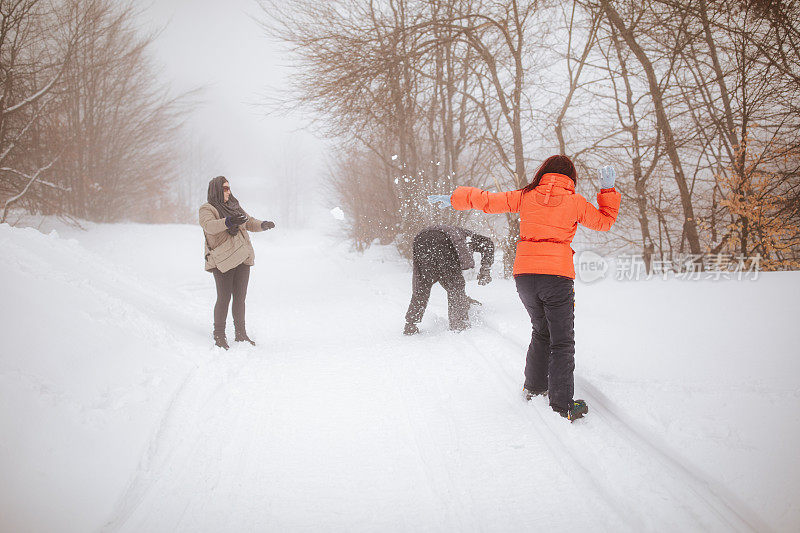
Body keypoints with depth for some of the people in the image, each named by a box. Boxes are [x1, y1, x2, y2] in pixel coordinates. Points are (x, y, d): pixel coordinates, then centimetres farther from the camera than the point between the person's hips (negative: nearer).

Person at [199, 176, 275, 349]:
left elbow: (249, 223, 25)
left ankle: (241, 334, 19)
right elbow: (209, 226, -23)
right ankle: (219, 335, 4)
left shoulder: (234, 206, 18)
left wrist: (263, 225, 3)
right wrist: (228, 222, -39)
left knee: (240, 298, 10)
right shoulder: (207, 209, -3)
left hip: (242, 258, 6)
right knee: (224, 298, -7)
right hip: (222, 261, -6)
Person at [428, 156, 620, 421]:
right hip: (557, 275, -3)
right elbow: (604, 221, 15)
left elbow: (487, 200, 12)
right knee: (562, 341, 3)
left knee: (541, 332, 24)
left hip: (524, 274, 4)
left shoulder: (525, 197, 8)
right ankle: (562, 403, -3)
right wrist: (608, 190, 17)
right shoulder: (574, 202, 2)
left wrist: (453, 199, 24)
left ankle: (533, 386, 33)